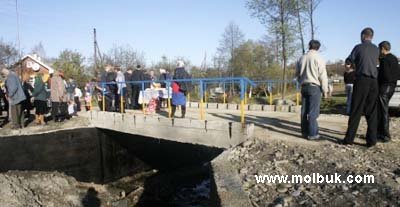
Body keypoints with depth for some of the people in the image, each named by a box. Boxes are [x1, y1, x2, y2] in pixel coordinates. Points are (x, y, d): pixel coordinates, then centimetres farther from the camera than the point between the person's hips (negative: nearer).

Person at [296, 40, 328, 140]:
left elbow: (298, 74, 16)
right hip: (314, 87, -6)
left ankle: (304, 132, 13)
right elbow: (322, 75, -8)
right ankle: (312, 134, -5)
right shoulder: (318, 58, -7)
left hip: (304, 86, 6)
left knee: (304, 110, 8)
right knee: (313, 111, -5)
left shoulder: (302, 58, 10)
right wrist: (325, 89, -2)